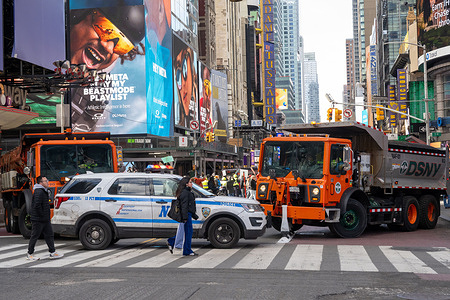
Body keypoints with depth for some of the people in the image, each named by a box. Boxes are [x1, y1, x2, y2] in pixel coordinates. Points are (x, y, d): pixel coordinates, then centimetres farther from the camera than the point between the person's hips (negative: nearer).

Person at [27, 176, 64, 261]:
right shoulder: (38, 192, -18)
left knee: (49, 235, 9)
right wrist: (42, 214, -18)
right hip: (38, 220, -10)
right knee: (34, 236, 1)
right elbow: (37, 205, -26)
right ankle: (30, 254, 12)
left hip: (46, 220, 10)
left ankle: (52, 252, 12)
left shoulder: (44, 191, 15)